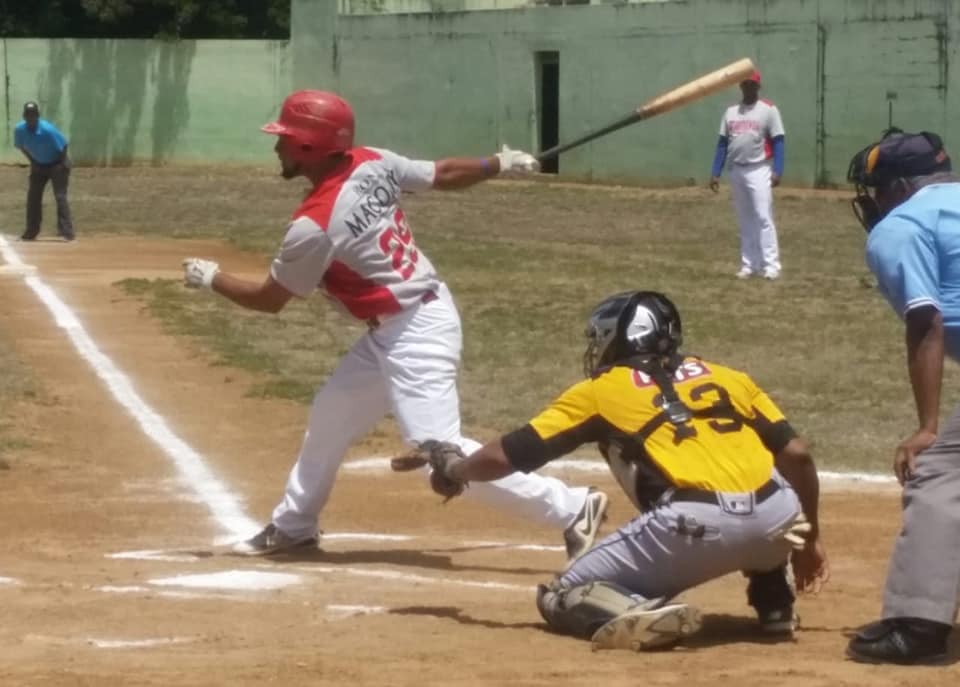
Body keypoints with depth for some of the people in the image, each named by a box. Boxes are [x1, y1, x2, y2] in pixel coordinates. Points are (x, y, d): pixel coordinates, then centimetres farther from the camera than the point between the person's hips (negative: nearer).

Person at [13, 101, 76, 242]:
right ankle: (31, 232, 17)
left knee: (60, 196, -14)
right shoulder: (19, 130, -17)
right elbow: (21, 146, 3)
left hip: (57, 164, -5)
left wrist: (63, 166, -19)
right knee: (33, 197, 6)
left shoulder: (48, 130, -32)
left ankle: (67, 231, -16)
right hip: (38, 165, 5)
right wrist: (33, 162, -3)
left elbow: (63, 146, -20)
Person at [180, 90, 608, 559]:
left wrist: (212, 278, 9)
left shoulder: (314, 226, -21)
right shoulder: (372, 164, -2)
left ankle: (571, 508, -15)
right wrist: (500, 164, 27)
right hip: (393, 332, 10)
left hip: (414, 333, -10)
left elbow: (269, 300, -7)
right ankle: (292, 526, 38)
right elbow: (445, 175, 9)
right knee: (330, 416, 21)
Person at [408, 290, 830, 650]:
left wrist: (454, 471, 42)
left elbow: (506, 456, 22)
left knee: (563, 598, 13)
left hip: (694, 525, -4)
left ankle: (640, 615, -18)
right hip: (778, 520, 4)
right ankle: (775, 605, 22)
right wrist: (809, 539, 31)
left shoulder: (600, 391, 19)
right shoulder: (728, 378, 26)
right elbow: (797, 456, 19)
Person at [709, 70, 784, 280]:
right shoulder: (731, 112, 12)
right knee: (745, 221, 9)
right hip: (736, 171, 5)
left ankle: (771, 265, -12)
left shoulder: (768, 110, -2)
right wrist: (715, 173, 7)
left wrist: (777, 171, -16)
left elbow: (778, 141, -6)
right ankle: (749, 265, 12)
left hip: (759, 170, -5)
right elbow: (722, 143, 13)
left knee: (763, 217, -11)